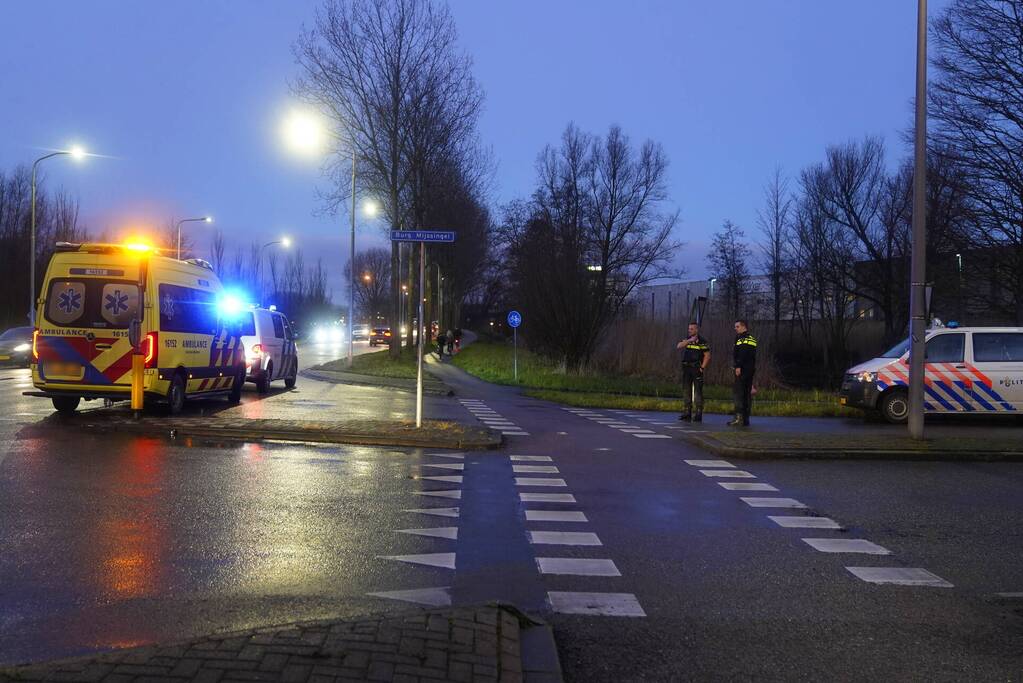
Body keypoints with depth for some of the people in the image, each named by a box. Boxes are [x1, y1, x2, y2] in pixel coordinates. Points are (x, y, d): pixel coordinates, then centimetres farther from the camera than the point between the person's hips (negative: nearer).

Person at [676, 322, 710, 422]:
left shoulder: (702, 342, 0)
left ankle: (698, 414, -5)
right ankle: (686, 413, 11)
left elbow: (707, 356, -3)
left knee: (698, 391, -6)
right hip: (686, 368, 5)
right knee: (686, 391, 6)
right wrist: (689, 340, -14)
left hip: (696, 368, -5)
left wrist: (702, 367, -11)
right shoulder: (687, 340, 13)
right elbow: (679, 346, -5)